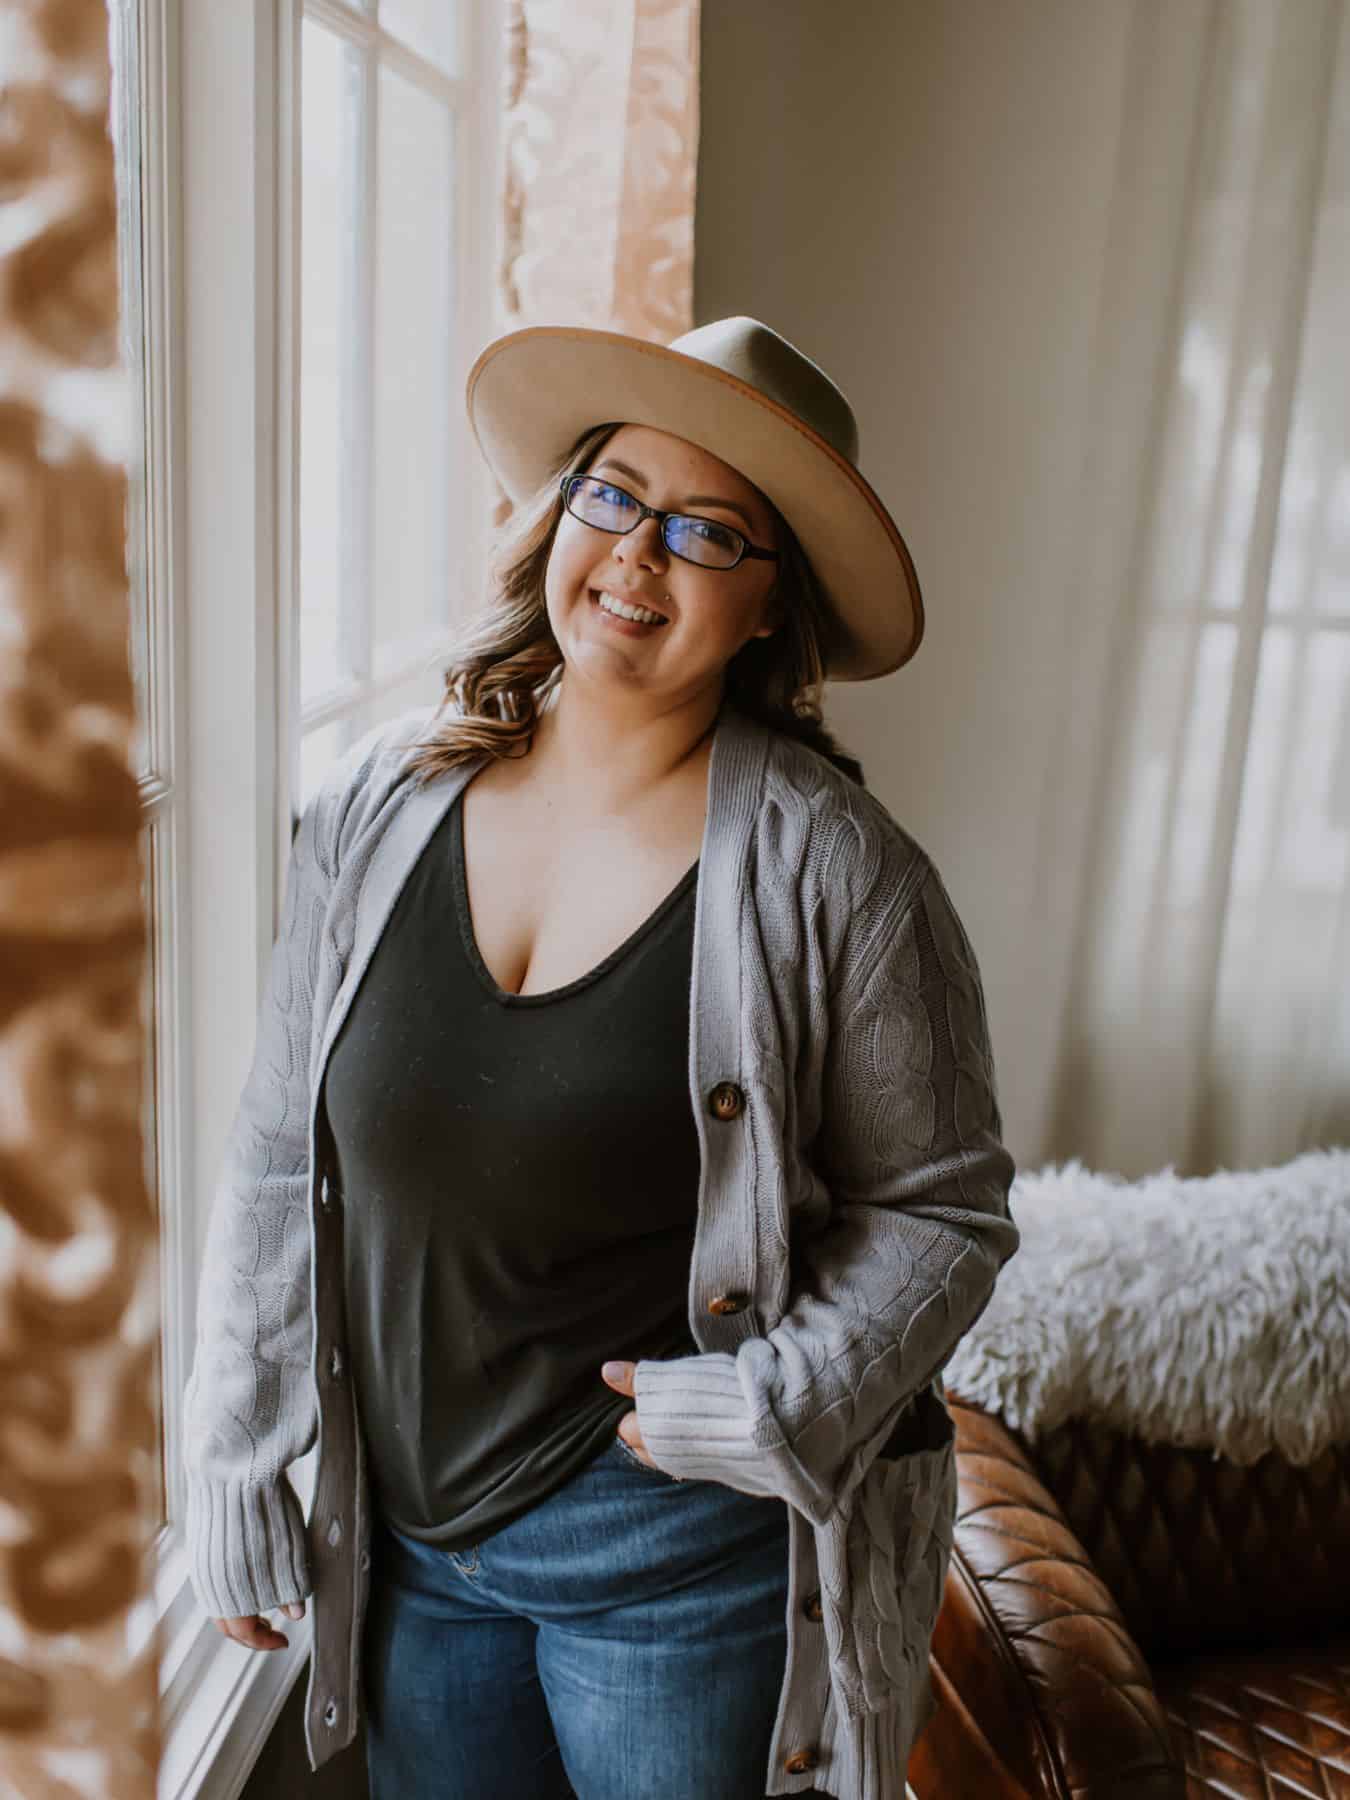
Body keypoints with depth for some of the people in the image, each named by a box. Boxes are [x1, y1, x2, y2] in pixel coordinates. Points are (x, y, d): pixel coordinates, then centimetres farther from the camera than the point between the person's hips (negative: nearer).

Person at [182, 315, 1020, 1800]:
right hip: (405, 1528, 4)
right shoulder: (376, 807, -5)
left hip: (678, 1561, -3)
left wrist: (783, 1403, -20)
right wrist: (234, 1462, 4)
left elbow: (942, 1207, -7)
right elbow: (277, 1162, 1)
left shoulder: (834, 869, -15)